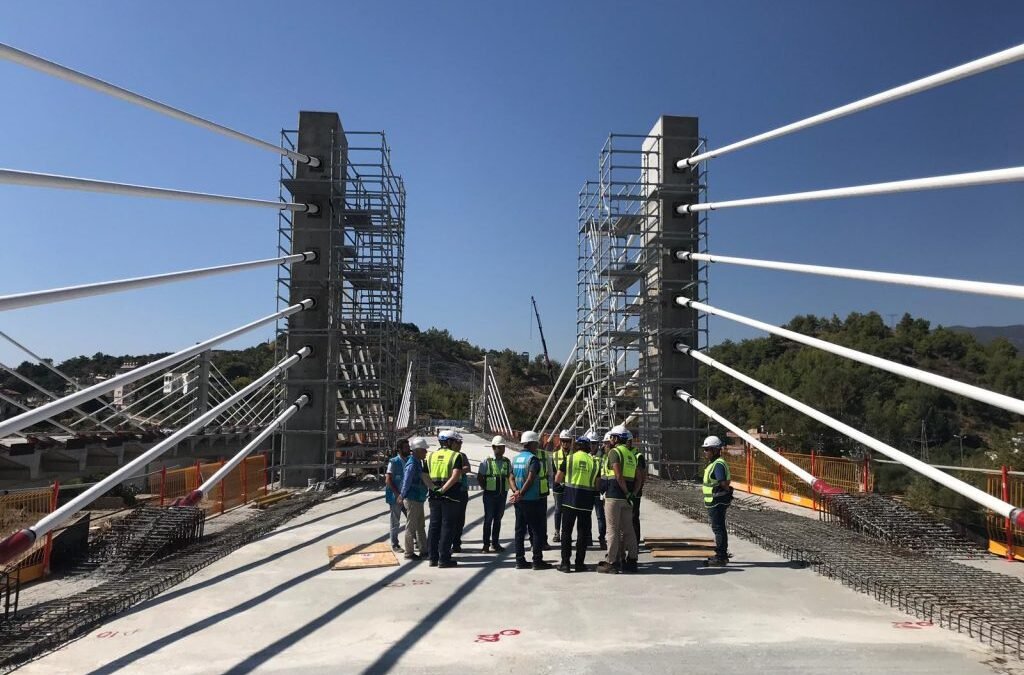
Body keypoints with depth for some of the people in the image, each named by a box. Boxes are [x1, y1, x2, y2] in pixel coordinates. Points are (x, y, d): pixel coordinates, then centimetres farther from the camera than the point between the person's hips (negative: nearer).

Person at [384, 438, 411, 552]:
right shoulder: (394, 462, -12)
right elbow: (388, 480, -15)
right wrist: (398, 495, -17)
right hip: (395, 497, -5)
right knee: (395, 522, 6)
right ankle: (394, 545, 18)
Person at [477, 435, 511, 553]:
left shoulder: (507, 462, 5)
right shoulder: (487, 462, -6)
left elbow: (510, 476, 15)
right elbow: (479, 478, -1)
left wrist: (507, 487, 3)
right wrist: (485, 488, -4)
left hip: (502, 494, 4)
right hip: (490, 494, -4)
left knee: (498, 519, 11)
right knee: (488, 519, 0)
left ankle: (495, 543, 21)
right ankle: (486, 544, 7)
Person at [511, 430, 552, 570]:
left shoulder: (516, 458, 11)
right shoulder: (533, 459, -13)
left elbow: (511, 478, 6)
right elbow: (530, 479, -22)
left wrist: (516, 491, -6)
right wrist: (521, 494, -16)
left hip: (519, 501, 8)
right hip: (533, 500, -7)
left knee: (520, 531, 10)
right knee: (537, 531, 1)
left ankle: (520, 560, 13)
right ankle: (537, 561, 3)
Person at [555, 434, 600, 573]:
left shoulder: (569, 458, -2)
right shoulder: (594, 462, 3)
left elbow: (557, 479, 0)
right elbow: (597, 485, 5)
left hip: (570, 499, -1)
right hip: (586, 500, 1)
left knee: (566, 531, 6)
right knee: (583, 532, 10)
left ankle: (565, 563, 6)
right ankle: (580, 563, 12)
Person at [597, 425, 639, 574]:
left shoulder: (614, 452, -10)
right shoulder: (631, 454, 14)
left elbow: (619, 476, -19)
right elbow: (637, 478, 12)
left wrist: (627, 493, -12)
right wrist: (631, 493, 10)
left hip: (614, 496, -7)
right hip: (626, 497, 7)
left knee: (613, 530, -2)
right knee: (628, 529, 12)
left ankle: (612, 563, 1)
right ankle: (631, 560, 16)